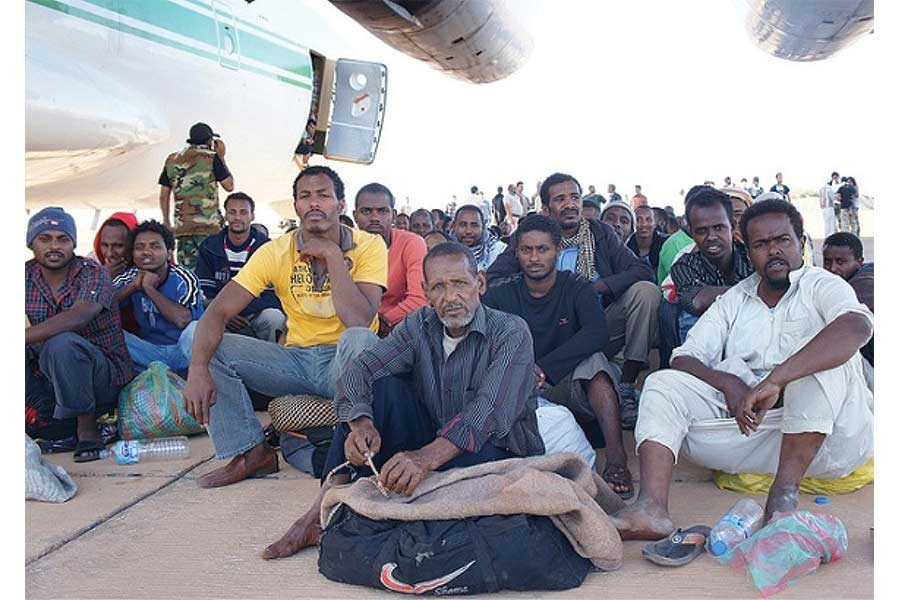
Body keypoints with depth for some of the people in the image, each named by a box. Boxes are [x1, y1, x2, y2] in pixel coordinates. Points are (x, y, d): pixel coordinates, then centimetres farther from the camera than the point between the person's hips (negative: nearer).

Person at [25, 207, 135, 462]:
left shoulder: (94, 274, -10)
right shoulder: (27, 276, 3)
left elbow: (77, 317, -29)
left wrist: (26, 336, -36)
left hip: (103, 377, -5)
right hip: (46, 380, 5)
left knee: (61, 343, -32)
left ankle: (86, 424, -13)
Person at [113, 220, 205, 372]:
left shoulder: (185, 279, -11)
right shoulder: (130, 278, 1)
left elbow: (183, 320, -29)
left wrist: (149, 288, -21)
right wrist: (133, 286, -19)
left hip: (181, 351, -3)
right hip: (150, 351, 3)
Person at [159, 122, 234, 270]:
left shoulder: (171, 160, 13)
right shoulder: (211, 158, -2)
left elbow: (164, 195, 15)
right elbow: (229, 185, 5)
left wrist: (166, 222, 24)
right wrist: (221, 157, 12)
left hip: (182, 227, 5)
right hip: (208, 225, -4)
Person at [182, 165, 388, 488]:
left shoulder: (368, 246, -11)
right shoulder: (275, 252, -4)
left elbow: (359, 321, -26)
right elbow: (217, 312, -12)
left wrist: (332, 254, -23)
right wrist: (198, 369, -29)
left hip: (346, 363, -3)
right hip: (296, 360, 4)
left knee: (359, 339, -37)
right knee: (212, 346, -12)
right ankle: (252, 452, -6)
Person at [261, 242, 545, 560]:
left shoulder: (511, 332, -14)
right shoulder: (419, 326, 1)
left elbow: (491, 410, -29)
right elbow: (359, 369, -10)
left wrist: (427, 457, -44)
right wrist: (360, 424, -33)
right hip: (430, 446, 4)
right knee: (382, 386, -17)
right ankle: (322, 510, -19)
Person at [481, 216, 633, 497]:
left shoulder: (577, 288, 1)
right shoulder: (501, 296, 7)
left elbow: (595, 334, -19)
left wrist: (543, 369, -27)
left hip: (567, 387, -1)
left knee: (593, 361, -31)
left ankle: (616, 459, -39)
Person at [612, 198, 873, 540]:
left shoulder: (821, 285, 4)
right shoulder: (733, 300, 18)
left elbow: (857, 327, -21)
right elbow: (684, 358, 8)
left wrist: (775, 380, -34)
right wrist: (728, 383, -16)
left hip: (827, 434, -3)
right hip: (746, 420, 4)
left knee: (823, 355, -28)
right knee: (662, 384, -11)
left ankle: (783, 495, -35)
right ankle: (651, 509, -33)